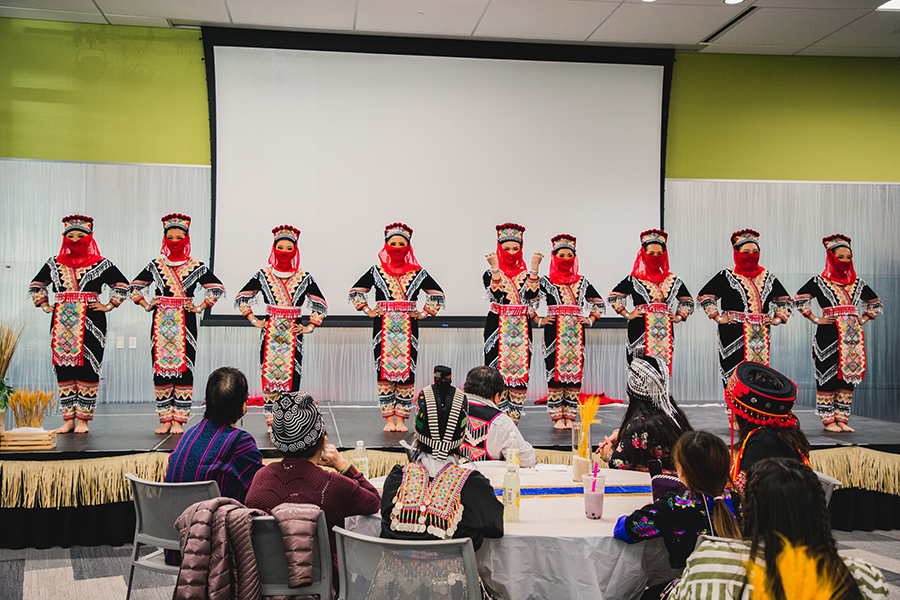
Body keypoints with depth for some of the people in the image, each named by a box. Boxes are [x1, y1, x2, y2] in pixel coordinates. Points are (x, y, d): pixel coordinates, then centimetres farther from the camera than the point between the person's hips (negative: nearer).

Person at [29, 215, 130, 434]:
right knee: (63, 368, 3)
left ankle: (83, 419, 1)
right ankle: (68, 419, 9)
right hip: (62, 323, 3)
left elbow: (122, 285, 9)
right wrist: (45, 305, 14)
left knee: (87, 368, -5)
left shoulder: (100, 264, 3)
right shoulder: (54, 264, 12)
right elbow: (36, 285, 25)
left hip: (90, 321, -3)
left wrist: (108, 306, 1)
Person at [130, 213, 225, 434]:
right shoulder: (156, 265, 10)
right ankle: (165, 420, 9)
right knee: (161, 370, 1)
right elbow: (135, 287, 21)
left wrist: (200, 308, 0)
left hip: (185, 323, -2)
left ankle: (179, 420, 0)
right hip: (161, 323, 2)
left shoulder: (195, 266, 3)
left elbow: (218, 288, 7)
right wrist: (147, 306, 9)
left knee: (183, 370, -6)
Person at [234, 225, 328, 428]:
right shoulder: (263, 275, 5)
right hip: (270, 333, 0)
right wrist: (254, 320, 6)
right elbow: (241, 298, 13)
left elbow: (321, 305, 11)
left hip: (293, 333, 0)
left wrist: (309, 327, 4)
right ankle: (271, 421, 7)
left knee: (291, 376, -5)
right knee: (269, 375, -2)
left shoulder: (304, 278, 4)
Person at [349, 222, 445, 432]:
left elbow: (437, 295, 14)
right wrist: (368, 310, 4)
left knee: (406, 371, -3)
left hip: (408, 328, 0)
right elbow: (355, 291, 13)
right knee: (385, 371, -3)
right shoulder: (377, 271, 7)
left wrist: (424, 313, 5)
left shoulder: (417, 273, 7)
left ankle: (401, 419, 5)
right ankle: (388, 419, 4)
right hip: (384, 327, 0)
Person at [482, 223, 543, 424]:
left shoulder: (526, 274, 11)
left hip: (521, 329, 3)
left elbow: (531, 295, -9)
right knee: (497, 372, -5)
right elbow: (497, 295, -14)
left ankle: (513, 419, 7)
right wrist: (495, 268, -17)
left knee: (519, 371, 0)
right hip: (497, 328, -2)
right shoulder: (491, 273, 4)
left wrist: (534, 267, -10)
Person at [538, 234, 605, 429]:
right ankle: (557, 417, 2)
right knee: (555, 372, -5)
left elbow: (599, 303, 21)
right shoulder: (545, 281, 3)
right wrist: (538, 320, -3)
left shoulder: (582, 283, 12)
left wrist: (590, 319, 8)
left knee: (575, 373, 1)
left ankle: (570, 416, 7)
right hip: (554, 332, -3)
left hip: (576, 334, 3)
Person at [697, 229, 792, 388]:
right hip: (733, 335, -4)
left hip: (761, 337, 4)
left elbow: (785, 301, 25)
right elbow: (704, 296, 3)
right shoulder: (726, 276, 3)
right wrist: (719, 318, -3)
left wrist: (777, 319, 11)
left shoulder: (768, 278, 14)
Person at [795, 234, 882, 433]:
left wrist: (863, 319, 12)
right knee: (828, 375, -5)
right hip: (829, 334, -5)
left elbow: (875, 303, 26)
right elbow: (799, 299, -6)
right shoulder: (820, 282, -1)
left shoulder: (857, 283, 14)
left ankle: (841, 418, 12)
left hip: (852, 334, 5)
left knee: (849, 375, 5)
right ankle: (827, 419, 2)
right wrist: (815, 319, -8)